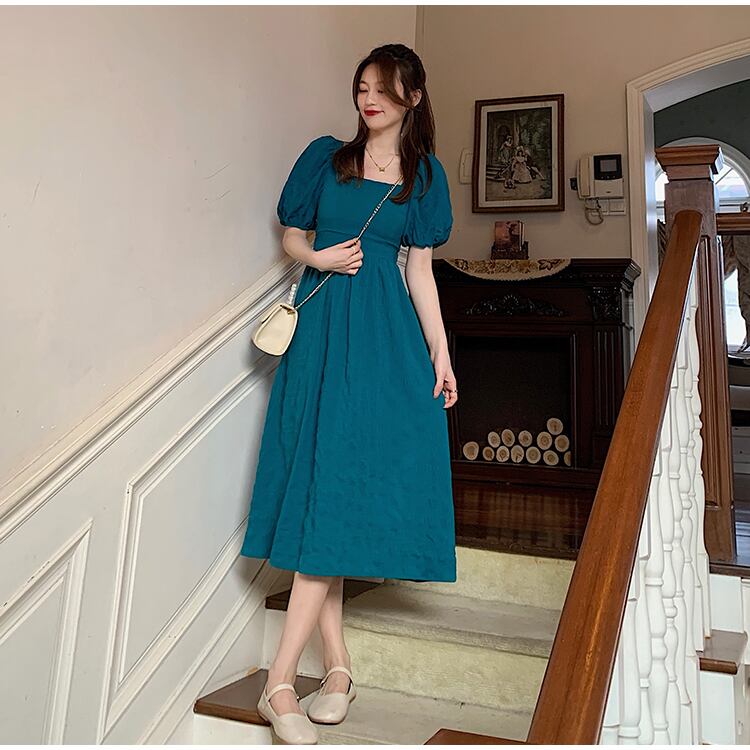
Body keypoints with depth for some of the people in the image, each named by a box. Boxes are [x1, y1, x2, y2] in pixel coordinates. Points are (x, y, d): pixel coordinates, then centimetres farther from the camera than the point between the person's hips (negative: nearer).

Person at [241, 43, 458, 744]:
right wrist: (320, 256, -9)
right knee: (324, 482, -6)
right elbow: (291, 235, 14)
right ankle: (338, 667, 2)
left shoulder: (424, 173, 13)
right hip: (324, 327, 0)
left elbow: (419, 269, 10)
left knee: (344, 485, -7)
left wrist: (441, 354, 3)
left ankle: (280, 679, 0)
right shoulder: (326, 156, 11)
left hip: (389, 337, 0)